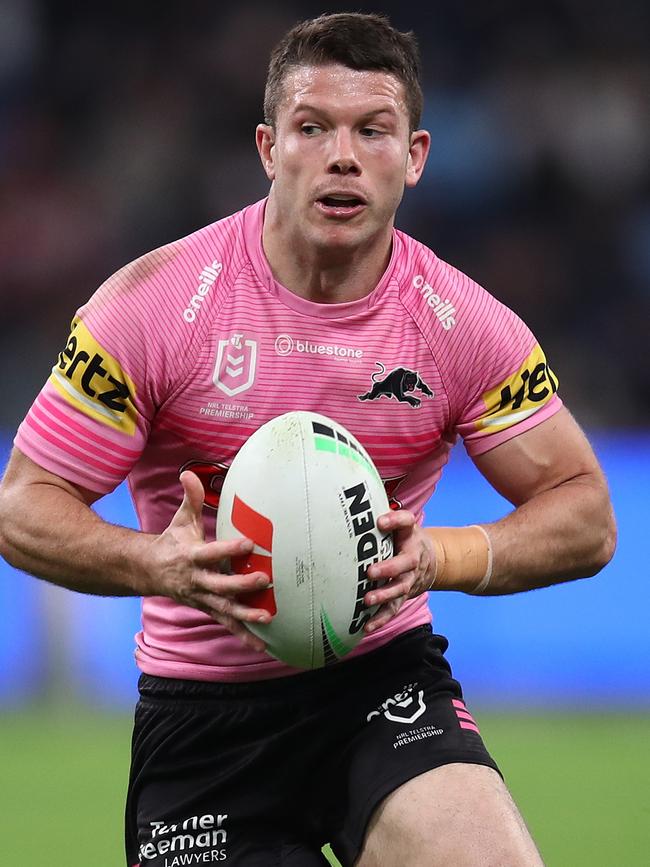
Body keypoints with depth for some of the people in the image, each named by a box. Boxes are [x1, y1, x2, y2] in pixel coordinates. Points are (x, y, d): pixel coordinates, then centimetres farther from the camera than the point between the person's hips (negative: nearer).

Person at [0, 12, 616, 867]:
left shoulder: (464, 323, -5)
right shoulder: (154, 303, -10)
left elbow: (585, 516, 1)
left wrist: (440, 557, -19)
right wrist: (162, 564, -26)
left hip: (383, 678, 0)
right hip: (200, 708, 0)